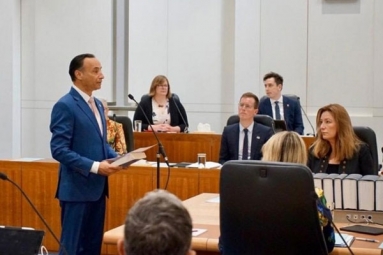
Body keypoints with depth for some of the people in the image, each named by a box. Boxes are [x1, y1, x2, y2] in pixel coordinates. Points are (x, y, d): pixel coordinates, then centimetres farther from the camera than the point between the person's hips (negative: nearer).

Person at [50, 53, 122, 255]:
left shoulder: (97, 104, 13)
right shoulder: (65, 106, -14)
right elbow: (59, 150, -19)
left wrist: (117, 157, 2)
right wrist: (94, 166, -23)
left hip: (97, 187, 8)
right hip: (77, 188, -8)